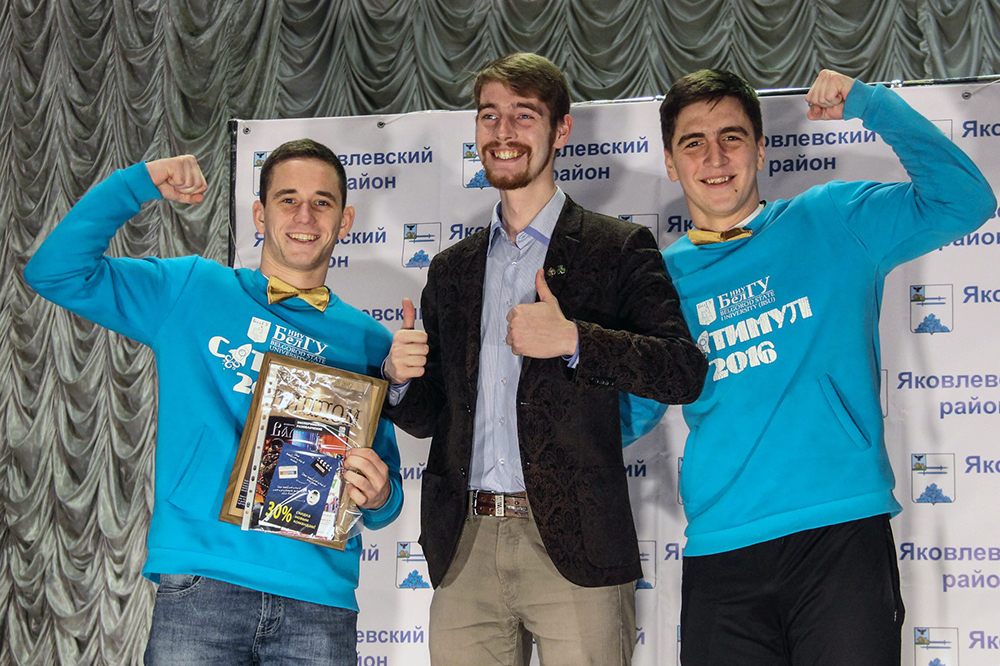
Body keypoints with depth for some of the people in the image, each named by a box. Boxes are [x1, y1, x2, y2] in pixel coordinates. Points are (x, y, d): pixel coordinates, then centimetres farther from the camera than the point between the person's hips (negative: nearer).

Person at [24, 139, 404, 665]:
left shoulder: (368, 341, 12)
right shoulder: (190, 291, 10)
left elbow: (385, 487, 15)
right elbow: (56, 271, 3)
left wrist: (379, 498, -8)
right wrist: (140, 182, 0)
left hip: (321, 600, 2)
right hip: (200, 584, -1)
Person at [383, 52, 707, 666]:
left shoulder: (620, 249, 5)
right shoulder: (451, 270, 19)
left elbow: (685, 373, -5)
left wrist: (574, 339, -16)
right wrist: (401, 378, -2)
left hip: (573, 547, -4)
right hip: (466, 548, 4)